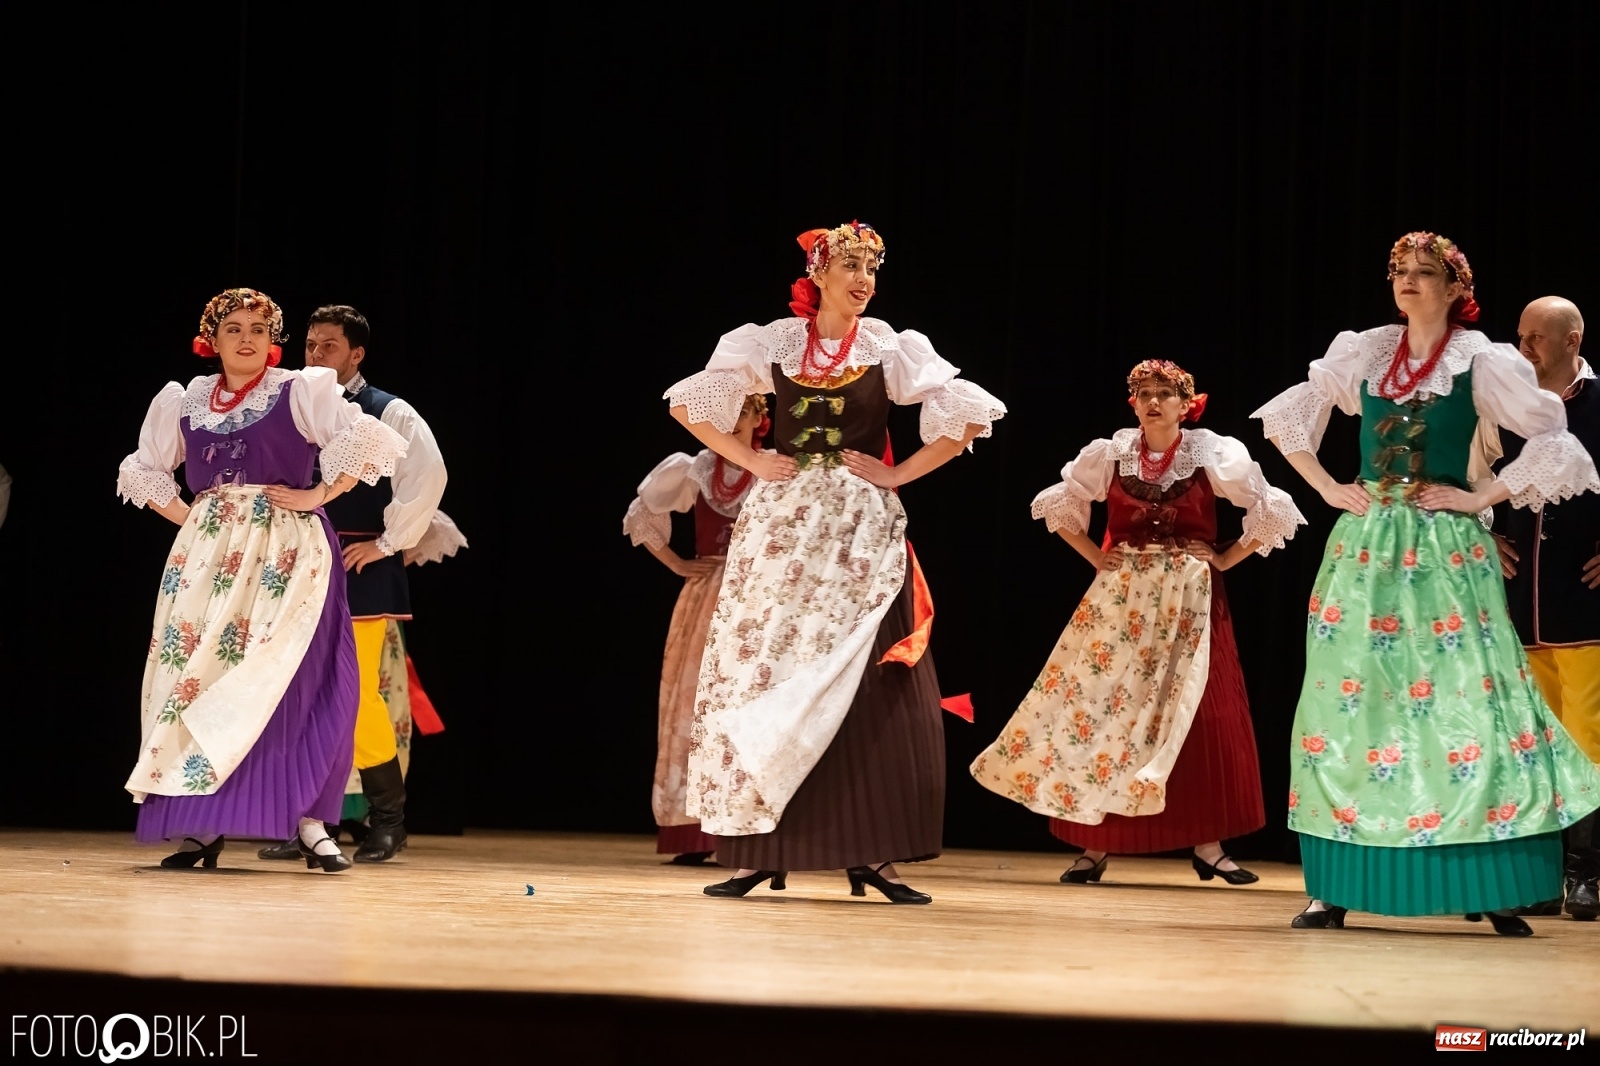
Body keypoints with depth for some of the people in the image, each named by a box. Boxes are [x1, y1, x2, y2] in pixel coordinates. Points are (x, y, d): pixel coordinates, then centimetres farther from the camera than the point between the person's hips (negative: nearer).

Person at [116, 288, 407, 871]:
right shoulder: (185, 403, 13)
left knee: (290, 679, -11)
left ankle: (308, 822, -7)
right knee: (197, 670, -4)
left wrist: (315, 496, -8)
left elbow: (369, 442, -7)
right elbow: (143, 469, 24)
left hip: (286, 554, -4)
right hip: (207, 554, 4)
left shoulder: (300, 392, 3)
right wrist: (186, 515, 10)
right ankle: (201, 825, 0)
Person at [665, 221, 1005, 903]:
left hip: (859, 531, -1)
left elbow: (970, 416, -1)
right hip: (781, 526, 1)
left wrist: (898, 474, -4)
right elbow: (689, 402, 13)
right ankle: (759, 853, 1)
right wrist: (751, 461, 3)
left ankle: (872, 854, -3)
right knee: (764, 673, -3)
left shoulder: (892, 350, 4)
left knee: (868, 688, -7)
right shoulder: (770, 345, 6)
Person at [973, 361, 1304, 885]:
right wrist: (1095, 555, 6)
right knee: (1102, 702, -3)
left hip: (1191, 600, -1)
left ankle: (1208, 846, 5)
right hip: (1121, 597, 1)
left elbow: (1274, 513, 0)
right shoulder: (1110, 455, 2)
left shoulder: (1215, 454, -4)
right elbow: (1057, 505, 15)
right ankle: (1095, 846, 2)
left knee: (1201, 717, -2)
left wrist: (1225, 559, -3)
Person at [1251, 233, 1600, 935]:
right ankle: (1335, 886, 3)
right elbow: (1285, 416, 20)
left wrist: (1482, 498, -6)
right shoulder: (1363, 354, 9)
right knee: (1350, 697, -1)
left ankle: (1492, 888, -5)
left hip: (1444, 551, -3)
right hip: (1366, 545, 3)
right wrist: (1328, 489, 10)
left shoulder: (1482, 363, 1)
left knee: (1466, 697, -9)